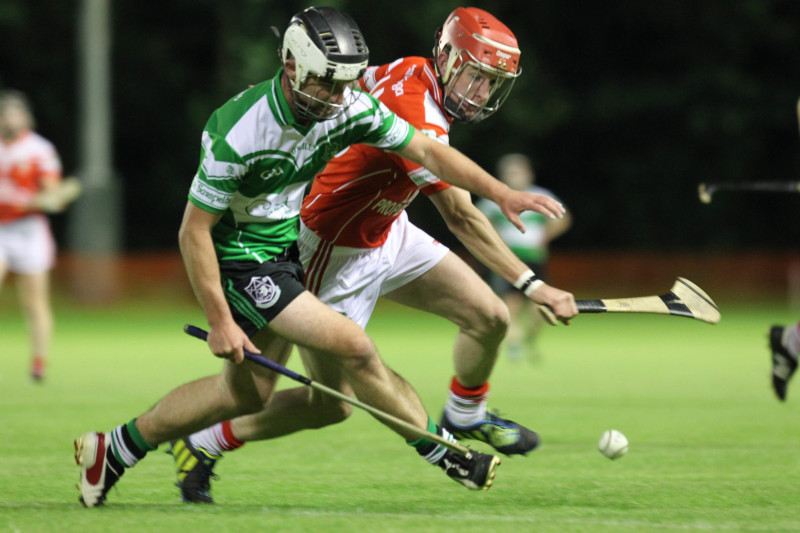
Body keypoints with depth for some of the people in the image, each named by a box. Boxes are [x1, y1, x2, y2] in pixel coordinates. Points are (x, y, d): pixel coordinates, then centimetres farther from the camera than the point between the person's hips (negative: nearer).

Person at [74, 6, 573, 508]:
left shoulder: (349, 108, -13)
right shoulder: (237, 133, -30)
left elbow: (425, 150, -2)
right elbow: (194, 231, -22)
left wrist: (503, 194, -9)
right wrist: (220, 321, -21)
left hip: (287, 248, 8)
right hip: (241, 260, -8)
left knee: (246, 393, 17)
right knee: (353, 347, -15)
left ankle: (115, 448, 29)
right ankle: (443, 453, 0)